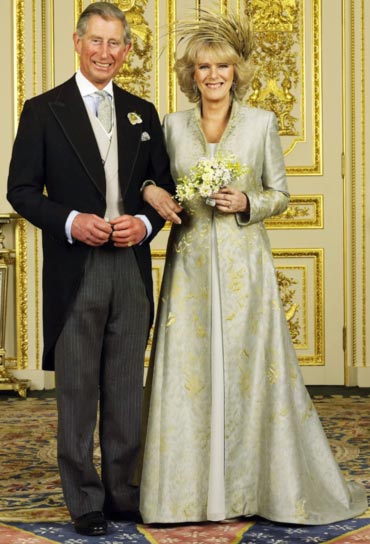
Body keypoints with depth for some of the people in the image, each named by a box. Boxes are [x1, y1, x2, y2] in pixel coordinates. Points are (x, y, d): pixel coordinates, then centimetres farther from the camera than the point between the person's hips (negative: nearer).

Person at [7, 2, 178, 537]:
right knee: (77, 391, 3)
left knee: (126, 389, 10)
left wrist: (144, 223, -6)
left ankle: (122, 490, 21)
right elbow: (21, 189, -1)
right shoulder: (44, 110, 2)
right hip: (74, 271, -3)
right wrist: (70, 221, -17)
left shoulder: (142, 113, 13)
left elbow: (164, 185, 15)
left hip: (132, 268, 3)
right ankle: (85, 500, 13)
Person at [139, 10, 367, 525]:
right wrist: (151, 191, -8)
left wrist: (247, 204, -13)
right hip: (191, 264, 2)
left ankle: (254, 484, 15)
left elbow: (281, 194, 5)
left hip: (244, 264, -2)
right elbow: (163, 185, 14)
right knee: (189, 369, 2)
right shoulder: (174, 124, 7)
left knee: (250, 367, 0)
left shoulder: (262, 122, 2)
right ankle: (192, 485, 15)